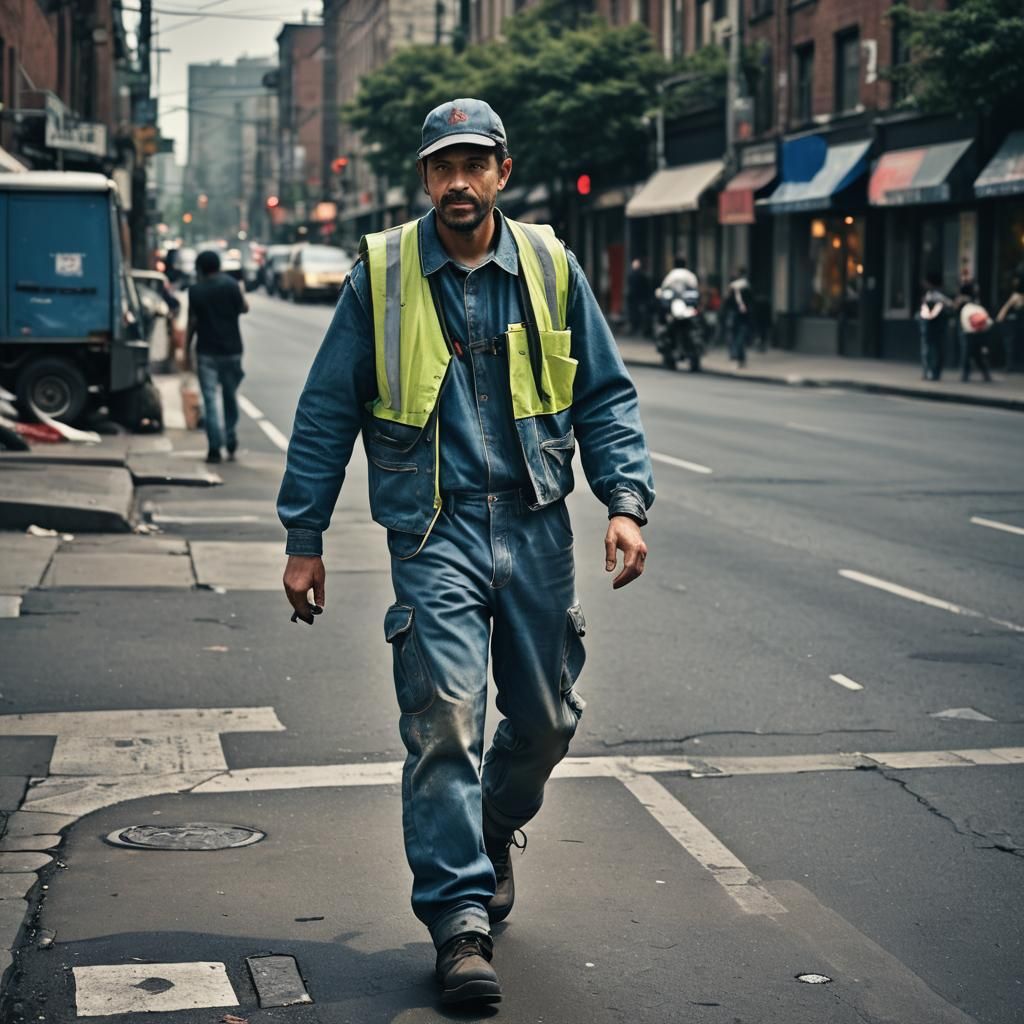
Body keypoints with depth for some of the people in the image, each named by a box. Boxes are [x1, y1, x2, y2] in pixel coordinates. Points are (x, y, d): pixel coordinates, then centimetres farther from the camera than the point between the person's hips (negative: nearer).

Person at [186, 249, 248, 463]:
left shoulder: (196, 290, -3)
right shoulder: (231, 285, -2)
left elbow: (192, 323, -3)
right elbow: (244, 308, 2)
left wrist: (186, 349, 4)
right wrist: (241, 291, 19)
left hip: (206, 351, -2)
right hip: (231, 350, 2)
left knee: (210, 399, -1)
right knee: (230, 397, 16)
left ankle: (214, 448, -7)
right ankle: (231, 443, 17)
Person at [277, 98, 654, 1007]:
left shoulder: (549, 267, 5)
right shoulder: (383, 274, -1)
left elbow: (605, 396, 10)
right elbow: (327, 412, 4)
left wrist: (626, 502, -4)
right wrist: (304, 538, 2)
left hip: (535, 525, 3)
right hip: (434, 530, -3)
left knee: (547, 718, 12)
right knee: (444, 721, -11)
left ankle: (495, 830, 42)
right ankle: (460, 919, -3)